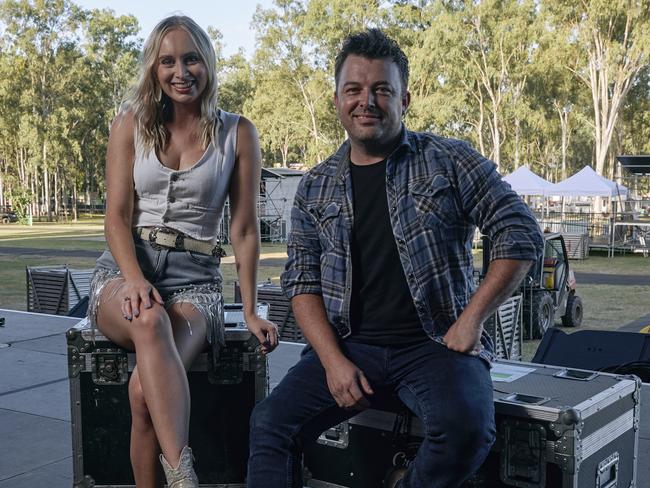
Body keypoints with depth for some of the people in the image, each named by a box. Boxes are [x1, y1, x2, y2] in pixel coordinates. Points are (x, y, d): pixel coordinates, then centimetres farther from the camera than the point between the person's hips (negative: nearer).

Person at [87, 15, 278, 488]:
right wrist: (135, 279, -17)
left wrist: (251, 310, 1)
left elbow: (245, 229, 6)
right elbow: (117, 216, 1)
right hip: (124, 269, 0)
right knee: (150, 320, -39)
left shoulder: (238, 133, 6)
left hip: (195, 279, 0)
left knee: (145, 388, -32)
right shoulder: (131, 124, 9)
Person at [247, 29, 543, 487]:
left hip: (436, 344, -2)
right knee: (271, 423, -18)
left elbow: (521, 235, 0)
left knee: (466, 428, -31)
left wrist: (472, 319, -8)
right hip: (348, 345, 3)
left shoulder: (449, 161, 1)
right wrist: (333, 361, -7)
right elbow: (303, 281, 8)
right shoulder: (316, 187, 10)